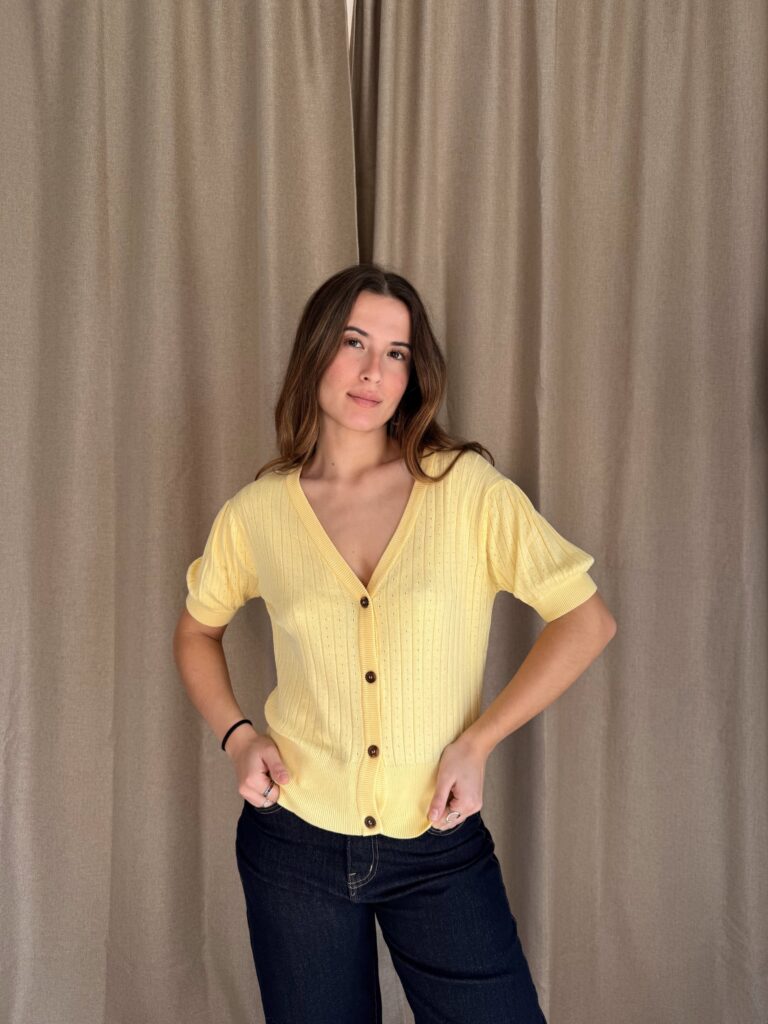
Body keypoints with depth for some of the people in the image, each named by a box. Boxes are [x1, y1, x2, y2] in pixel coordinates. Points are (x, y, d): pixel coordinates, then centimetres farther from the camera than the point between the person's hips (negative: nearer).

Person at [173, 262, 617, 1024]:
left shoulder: (467, 488, -9)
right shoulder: (256, 513, -4)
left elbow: (586, 619, -7)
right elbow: (196, 629, 14)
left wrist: (476, 741, -12)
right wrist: (236, 735, -2)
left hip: (441, 850, -1)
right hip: (295, 844, 1)